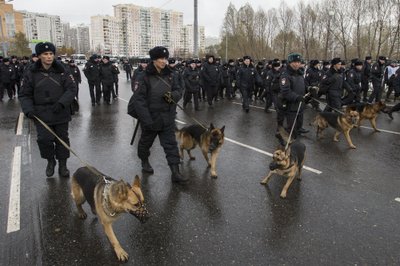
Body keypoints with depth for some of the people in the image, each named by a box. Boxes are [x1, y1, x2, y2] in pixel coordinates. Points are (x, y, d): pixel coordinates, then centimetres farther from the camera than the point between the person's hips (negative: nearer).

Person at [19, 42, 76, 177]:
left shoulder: (62, 71, -2)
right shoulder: (31, 72, -1)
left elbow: (72, 89, -5)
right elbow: (25, 95, 3)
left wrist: (61, 103, -19)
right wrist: (28, 109, -13)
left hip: (61, 113, 0)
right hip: (41, 114, 0)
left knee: (62, 138, 8)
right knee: (44, 139, -6)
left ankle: (62, 165, 25)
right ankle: (50, 161, 23)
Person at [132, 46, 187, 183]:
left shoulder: (170, 75, 1)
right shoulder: (145, 77, -13)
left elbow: (179, 91, 5)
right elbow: (139, 99, -17)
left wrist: (172, 95, -20)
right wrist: (146, 119, -22)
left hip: (168, 118, 3)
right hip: (150, 118, -3)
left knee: (171, 144, 0)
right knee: (146, 141, 18)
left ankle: (175, 173, 3)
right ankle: (145, 162, 45)